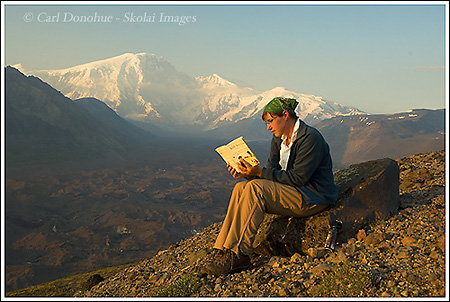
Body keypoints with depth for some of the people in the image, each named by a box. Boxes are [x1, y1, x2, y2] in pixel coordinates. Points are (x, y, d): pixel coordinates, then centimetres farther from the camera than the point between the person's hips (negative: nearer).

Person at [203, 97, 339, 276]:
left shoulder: (310, 138, -16)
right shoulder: (278, 139, 10)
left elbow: (298, 178, -22)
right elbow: (272, 173, 5)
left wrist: (260, 172, -26)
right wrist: (247, 173, -14)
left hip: (314, 197, -8)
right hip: (293, 192, 8)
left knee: (255, 188, -27)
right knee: (241, 187, -13)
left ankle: (238, 256, -25)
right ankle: (223, 252, -19)